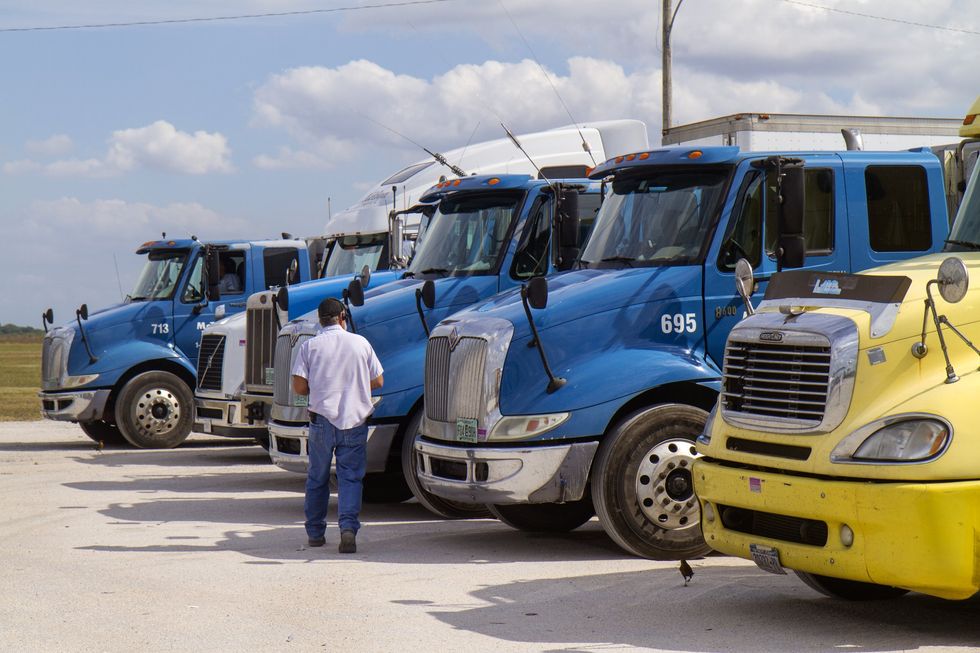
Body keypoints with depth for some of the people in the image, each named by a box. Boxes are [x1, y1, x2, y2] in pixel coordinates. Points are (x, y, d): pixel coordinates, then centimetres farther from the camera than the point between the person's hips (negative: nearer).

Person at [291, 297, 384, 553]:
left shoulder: (309, 346, -2)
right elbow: (378, 381, 7)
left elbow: (299, 387, -7)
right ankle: (348, 526, -18)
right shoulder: (361, 343, 2)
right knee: (350, 478, 1)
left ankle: (315, 532, 23)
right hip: (355, 420, 0)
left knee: (317, 478, 15)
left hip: (322, 419, 0)